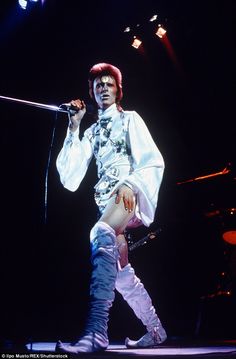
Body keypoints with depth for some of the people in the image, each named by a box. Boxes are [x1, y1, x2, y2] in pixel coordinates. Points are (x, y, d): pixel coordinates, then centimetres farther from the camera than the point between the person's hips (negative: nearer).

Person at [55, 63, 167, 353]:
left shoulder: (129, 119, 11)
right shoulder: (91, 133, 22)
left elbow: (153, 162, -3)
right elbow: (69, 180, 9)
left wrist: (130, 184, -22)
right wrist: (72, 130, 6)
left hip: (132, 194, -6)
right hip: (106, 201, 6)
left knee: (102, 233, -35)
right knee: (121, 273, 6)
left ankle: (96, 332, -40)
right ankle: (155, 330, 25)